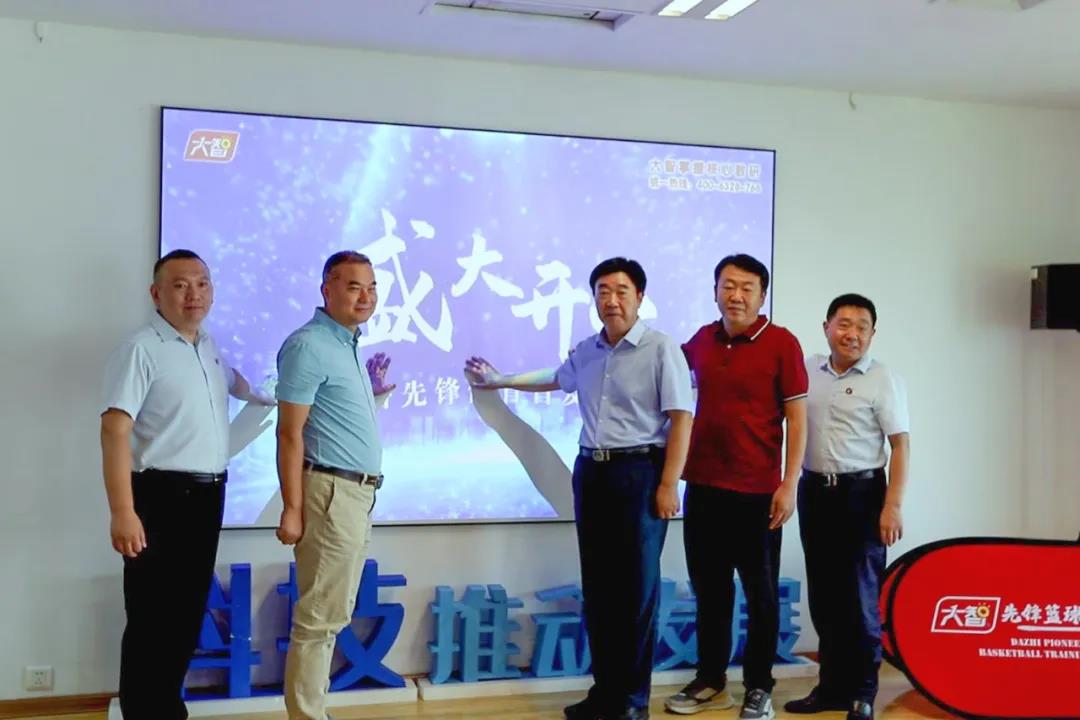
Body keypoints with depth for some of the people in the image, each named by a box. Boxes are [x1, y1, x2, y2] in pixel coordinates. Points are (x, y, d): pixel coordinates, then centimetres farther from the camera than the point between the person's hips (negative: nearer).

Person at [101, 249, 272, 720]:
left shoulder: (209, 347, 12)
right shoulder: (141, 350, -12)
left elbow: (232, 382, 35)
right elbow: (114, 431, -19)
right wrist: (122, 512, -25)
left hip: (208, 496, 8)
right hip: (162, 496, -8)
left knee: (189, 614, 14)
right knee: (153, 620, -3)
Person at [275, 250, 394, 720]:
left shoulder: (348, 344, 15)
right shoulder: (310, 345, -13)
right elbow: (290, 433, -16)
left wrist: (371, 392, 12)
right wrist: (292, 509, -19)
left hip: (358, 492, 10)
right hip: (332, 491, -10)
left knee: (331, 613, 14)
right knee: (320, 616, -4)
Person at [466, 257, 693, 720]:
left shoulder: (661, 349, -8)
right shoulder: (586, 351, 12)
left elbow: (681, 418, -12)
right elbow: (555, 379, 33)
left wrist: (669, 484, -16)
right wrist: (498, 381, 38)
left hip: (639, 472, -6)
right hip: (591, 471, 6)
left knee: (637, 587, 1)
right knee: (597, 586, 10)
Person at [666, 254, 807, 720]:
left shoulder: (781, 343, -7)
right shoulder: (702, 340, 6)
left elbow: (796, 419, -6)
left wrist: (789, 485, -12)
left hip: (757, 490, -4)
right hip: (702, 486, 4)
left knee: (760, 593, 8)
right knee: (709, 590, 14)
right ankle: (711, 681, 27)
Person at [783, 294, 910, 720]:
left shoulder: (883, 380, -4)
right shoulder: (807, 371, 7)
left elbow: (900, 446, -7)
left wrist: (892, 506, -14)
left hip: (861, 493, -4)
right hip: (814, 491, 4)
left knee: (859, 596, 0)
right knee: (823, 596, 10)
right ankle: (832, 685, 21)